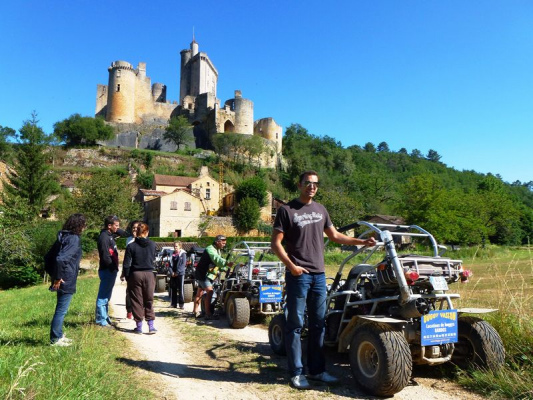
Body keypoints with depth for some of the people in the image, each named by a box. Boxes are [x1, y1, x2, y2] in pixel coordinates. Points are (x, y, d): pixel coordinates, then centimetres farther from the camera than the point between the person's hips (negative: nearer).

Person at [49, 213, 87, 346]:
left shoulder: (64, 236, 10)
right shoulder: (74, 239, -18)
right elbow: (61, 259, -30)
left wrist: (55, 276, 15)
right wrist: (58, 278, -20)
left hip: (62, 280, 9)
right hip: (66, 281, -9)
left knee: (60, 309, 19)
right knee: (61, 310, 1)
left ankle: (58, 336, 30)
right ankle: (55, 339, 10)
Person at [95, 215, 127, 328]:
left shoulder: (110, 235, 12)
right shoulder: (104, 237, -16)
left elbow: (121, 233, 33)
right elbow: (105, 257, -21)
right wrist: (113, 268, -16)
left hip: (111, 271, 10)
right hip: (107, 271, -10)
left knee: (106, 297, 16)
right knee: (103, 297, -3)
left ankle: (105, 318, 25)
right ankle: (101, 320, 3)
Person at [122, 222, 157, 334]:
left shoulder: (131, 246, -7)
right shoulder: (152, 245, -3)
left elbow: (126, 264, -6)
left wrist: (127, 277, 4)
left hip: (135, 274, -1)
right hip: (149, 274, 1)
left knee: (137, 301, 9)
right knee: (149, 301, 10)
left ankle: (139, 326, 14)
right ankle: (151, 326, 8)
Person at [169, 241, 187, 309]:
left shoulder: (183, 254, 0)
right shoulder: (173, 254, 13)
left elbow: (183, 264, -6)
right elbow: (171, 263, 10)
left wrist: (177, 272, -11)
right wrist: (172, 272, -4)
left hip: (180, 274, -4)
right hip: (173, 274, 5)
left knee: (180, 289, -6)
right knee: (173, 289, 5)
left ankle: (181, 304, -3)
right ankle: (173, 303, 14)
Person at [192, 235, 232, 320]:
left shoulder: (217, 250, 13)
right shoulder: (210, 249, -20)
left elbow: (218, 261, 15)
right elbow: (217, 259, -37)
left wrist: (225, 269, 1)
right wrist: (227, 263, -50)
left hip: (207, 274, 10)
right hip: (203, 274, -10)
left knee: (199, 293, 16)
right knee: (210, 291, -18)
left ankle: (195, 311, 26)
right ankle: (208, 314, -18)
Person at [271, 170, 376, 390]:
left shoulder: (320, 210, 13)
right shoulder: (287, 210, -4)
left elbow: (334, 236, 20)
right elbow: (276, 243, -5)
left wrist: (361, 242, 12)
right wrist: (291, 266, -15)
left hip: (319, 275, 6)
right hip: (298, 275, -6)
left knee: (318, 324, 11)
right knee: (295, 324, 0)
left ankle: (316, 369, 23)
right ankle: (296, 373, 11)